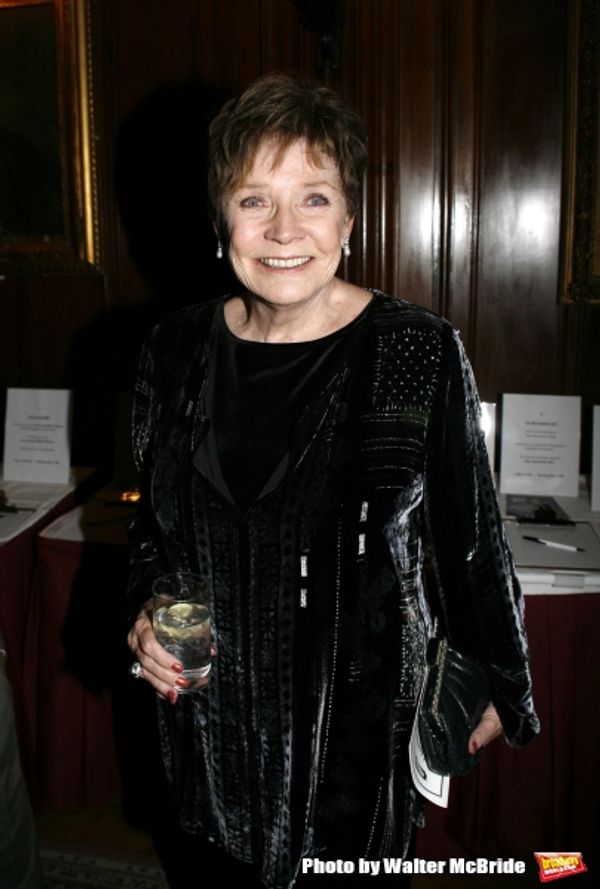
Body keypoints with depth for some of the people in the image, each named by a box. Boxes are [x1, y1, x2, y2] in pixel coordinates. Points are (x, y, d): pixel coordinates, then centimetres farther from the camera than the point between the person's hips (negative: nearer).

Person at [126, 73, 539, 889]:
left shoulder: (420, 352, -15)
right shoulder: (177, 349, -5)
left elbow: (472, 539, -5)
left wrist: (500, 684, 4)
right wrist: (146, 617, -7)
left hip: (363, 721, -3)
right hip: (214, 720, 4)